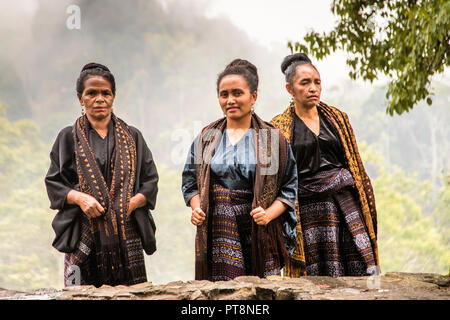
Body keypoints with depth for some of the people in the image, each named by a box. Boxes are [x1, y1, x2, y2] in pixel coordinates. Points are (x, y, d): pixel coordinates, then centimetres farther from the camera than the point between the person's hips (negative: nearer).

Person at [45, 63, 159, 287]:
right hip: (84, 233, -1)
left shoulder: (131, 137, 12)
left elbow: (150, 181, 9)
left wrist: (131, 204, -9)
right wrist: (80, 198, -13)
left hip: (126, 231, 1)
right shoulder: (69, 137, 9)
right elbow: (54, 183, 5)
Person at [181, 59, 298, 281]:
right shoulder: (206, 139, 13)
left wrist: (269, 213, -11)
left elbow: (289, 186, 4)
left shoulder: (272, 138, 6)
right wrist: (196, 208, -2)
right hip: (217, 234, 1)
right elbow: (190, 181, 16)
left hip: (259, 234, -1)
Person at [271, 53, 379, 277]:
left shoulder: (338, 119, 13)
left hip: (346, 203, 3)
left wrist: (366, 208, 12)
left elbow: (356, 165, 16)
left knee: (364, 273, -5)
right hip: (308, 212, -2)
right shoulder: (278, 128, 4)